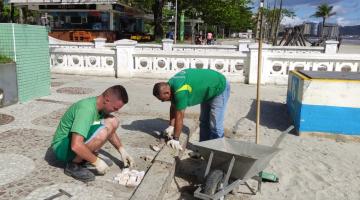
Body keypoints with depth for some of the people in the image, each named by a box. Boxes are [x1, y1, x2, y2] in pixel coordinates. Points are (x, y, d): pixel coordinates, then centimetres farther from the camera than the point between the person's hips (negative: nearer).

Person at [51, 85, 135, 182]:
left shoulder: (100, 106, -2)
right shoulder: (86, 109, -30)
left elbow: (110, 131, 15)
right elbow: (76, 146, -37)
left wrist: (122, 150, 6)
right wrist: (96, 161, -24)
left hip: (78, 143, 9)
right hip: (62, 147, -8)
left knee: (113, 122, -4)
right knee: (101, 132, -33)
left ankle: (87, 157, 5)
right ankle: (73, 165, -12)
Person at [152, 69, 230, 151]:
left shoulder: (180, 91, -35)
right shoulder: (170, 85, -8)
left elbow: (179, 116, -29)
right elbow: (174, 107, 2)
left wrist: (175, 139, -21)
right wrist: (171, 126, -1)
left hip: (220, 88, -10)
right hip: (208, 88, 10)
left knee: (215, 125, -9)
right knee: (204, 122, 16)